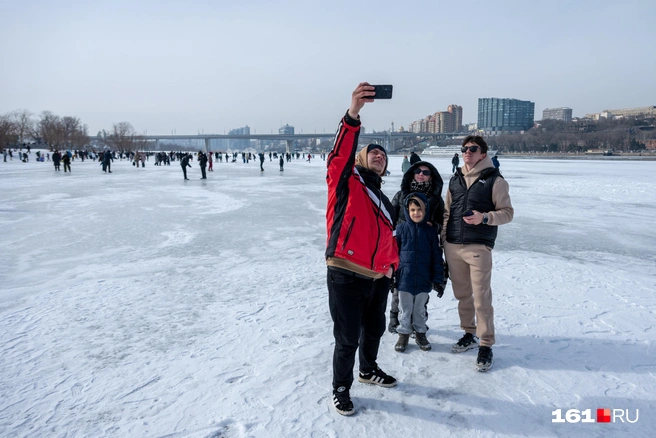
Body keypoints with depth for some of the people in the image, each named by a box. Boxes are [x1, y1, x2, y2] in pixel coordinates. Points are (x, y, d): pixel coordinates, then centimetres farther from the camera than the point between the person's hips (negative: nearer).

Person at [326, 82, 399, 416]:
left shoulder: (383, 201, 18)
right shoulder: (345, 182, -3)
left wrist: (392, 263, 15)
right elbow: (340, 154, -23)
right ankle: (340, 388, 27)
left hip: (378, 278, 7)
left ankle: (369, 369, 49)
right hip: (346, 277, -7)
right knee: (348, 339, 3)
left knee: (375, 330, 23)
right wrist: (353, 114, -37)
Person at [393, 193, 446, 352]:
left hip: (424, 280, 1)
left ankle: (420, 333, 32)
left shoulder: (430, 231, -1)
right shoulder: (401, 229, -4)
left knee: (420, 309, 15)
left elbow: (437, 257, 2)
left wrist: (439, 280, -1)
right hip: (404, 279, -1)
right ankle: (403, 334, 27)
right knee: (405, 309, 12)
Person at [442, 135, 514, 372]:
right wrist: (443, 237, 9)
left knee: (481, 297, -3)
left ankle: (486, 345, 9)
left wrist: (484, 217, -21)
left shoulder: (495, 180, -2)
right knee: (462, 294, 14)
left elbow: (507, 212, -3)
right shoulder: (455, 179, 13)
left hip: (479, 247, -5)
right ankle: (469, 334, 30)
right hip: (453, 246, 5)